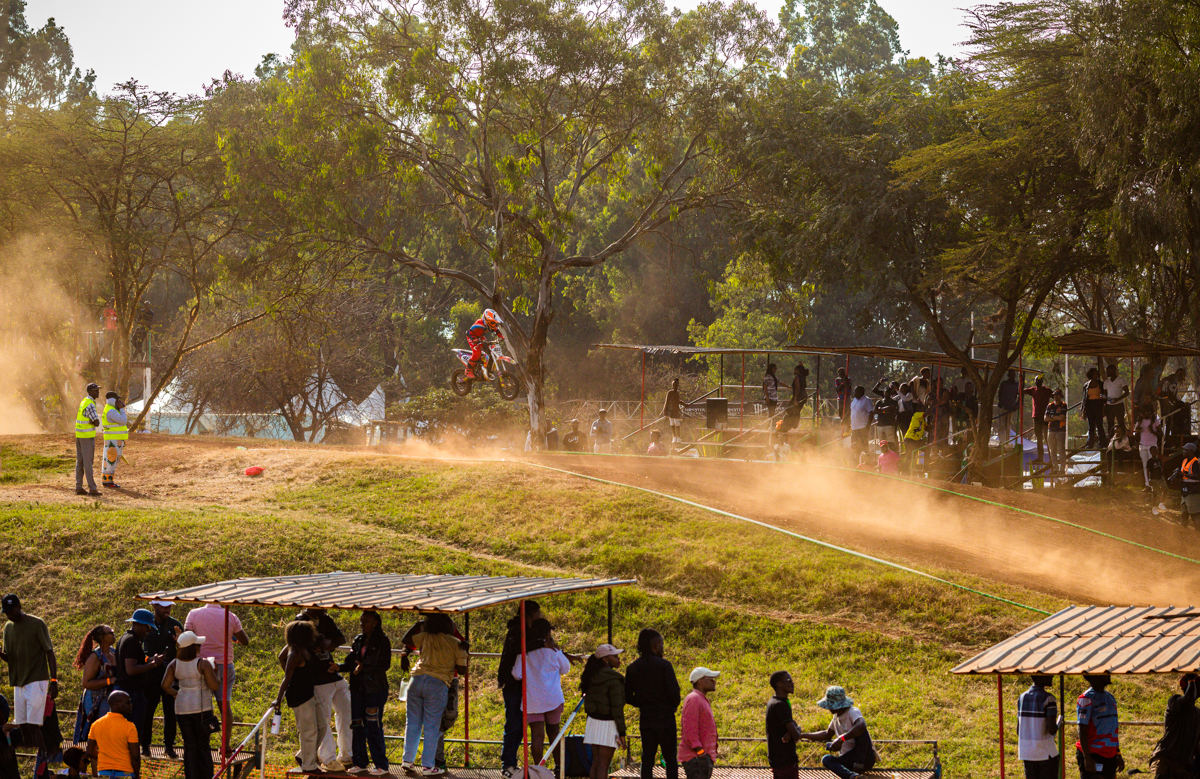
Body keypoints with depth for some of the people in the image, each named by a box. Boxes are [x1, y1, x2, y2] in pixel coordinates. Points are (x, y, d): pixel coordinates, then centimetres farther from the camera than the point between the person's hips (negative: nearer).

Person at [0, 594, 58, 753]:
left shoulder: (37, 624, -6)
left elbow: (49, 652, -6)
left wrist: (54, 680, -12)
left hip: (36, 681, -6)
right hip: (18, 683, 6)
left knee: (33, 725, -13)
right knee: (23, 726, 4)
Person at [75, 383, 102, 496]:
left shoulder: (84, 402, 15)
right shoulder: (90, 405, -17)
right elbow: (97, 423, -18)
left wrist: (92, 421, -7)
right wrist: (94, 422, 4)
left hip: (79, 435, 9)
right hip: (87, 436, -9)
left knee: (80, 462, 9)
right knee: (88, 462, -6)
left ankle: (79, 487, 9)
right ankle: (92, 488, -5)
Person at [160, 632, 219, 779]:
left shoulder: (174, 664, 0)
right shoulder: (203, 664, -13)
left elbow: (164, 685, -2)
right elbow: (215, 687, -13)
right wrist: (215, 673, 5)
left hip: (182, 708, 4)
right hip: (201, 708, -4)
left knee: (189, 745, 10)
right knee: (203, 745, 6)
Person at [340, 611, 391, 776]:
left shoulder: (382, 641, -4)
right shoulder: (358, 640, 13)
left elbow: (385, 665, -10)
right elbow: (350, 663, 12)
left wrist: (364, 668, -19)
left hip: (376, 688, -6)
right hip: (358, 687, 6)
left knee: (373, 726, -7)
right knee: (357, 725, 4)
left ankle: (380, 764, -1)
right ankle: (360, 762, 14)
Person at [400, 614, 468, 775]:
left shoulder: (427, 638, 8)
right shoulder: (457, 644, 3)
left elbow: (406, 640, 20)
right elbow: (462, 670, 4)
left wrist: (417, 625, 28)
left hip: (417, 680, 3)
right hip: (438, 684, -3)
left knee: (413, 723, 12)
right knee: (431, 727, 2)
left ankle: (408, 760, 14)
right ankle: (427, 766, 3)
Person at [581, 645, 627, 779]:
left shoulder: (592, 677, 8)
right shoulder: (613, 680, -14)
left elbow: (589, 700, 12)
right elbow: (617, 707, -15)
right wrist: (621, 732, -11)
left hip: (593, 721, 7)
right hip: (608, 723, -7)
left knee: (595, 762, 10)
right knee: (603, 764, -5)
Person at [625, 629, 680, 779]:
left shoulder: (633, 668, 5)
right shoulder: (663, 665, -11)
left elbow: (628, 697, 6)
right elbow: (673, 692, -17)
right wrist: (673, 706, 3)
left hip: (645, 719, 4)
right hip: (665, 718, -4)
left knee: (647, 759, 7)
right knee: (671, 760, 2)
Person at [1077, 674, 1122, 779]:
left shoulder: (1110, 697, 16)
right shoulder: (1086, 699, -9)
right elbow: (1082, 731, -13)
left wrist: (1118, 754, 21)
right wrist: (1087, 758, -20)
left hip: (1110, 756, 8)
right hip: (1093, 755, -8)